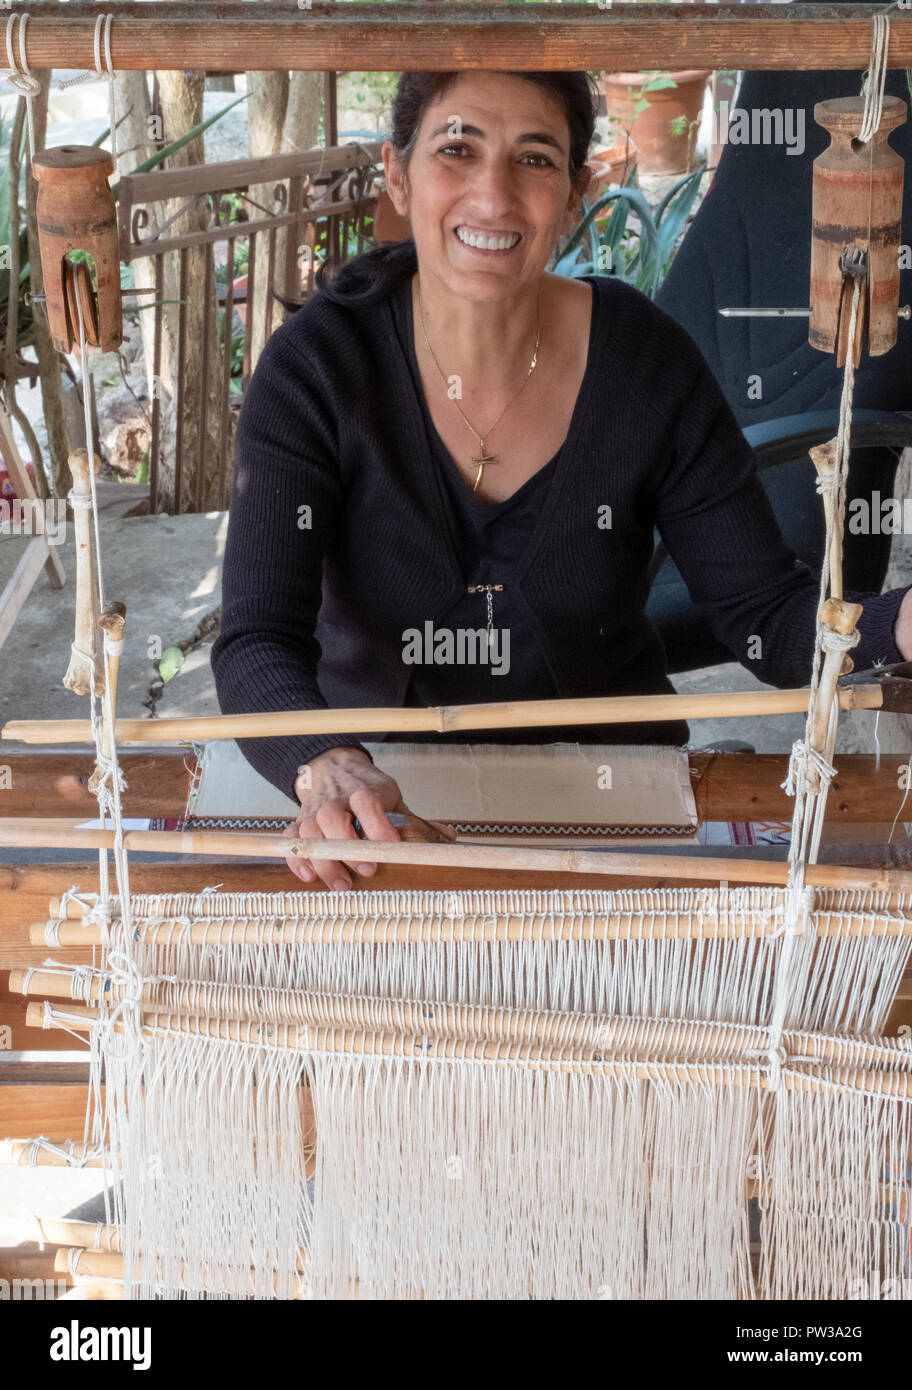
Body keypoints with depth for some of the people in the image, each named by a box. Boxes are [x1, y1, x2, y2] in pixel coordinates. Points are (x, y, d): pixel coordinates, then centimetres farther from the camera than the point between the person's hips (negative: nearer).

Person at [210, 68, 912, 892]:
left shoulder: (646, 361, -7)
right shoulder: (317, 368, -11)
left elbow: (765, 613, -4)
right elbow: (257, 642, -19)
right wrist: (325, 767, -42)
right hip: (379, 778, 0)